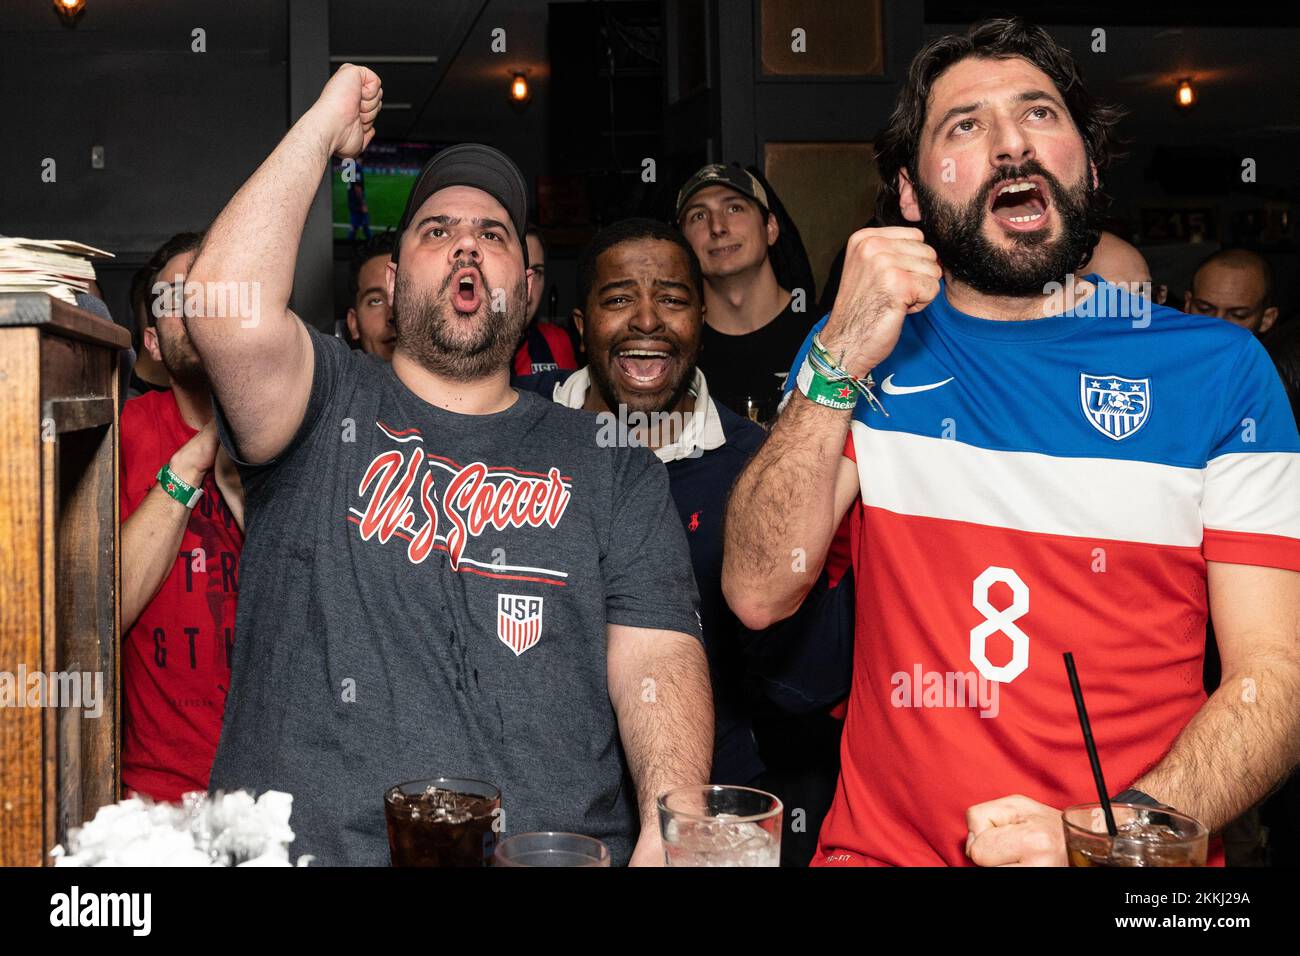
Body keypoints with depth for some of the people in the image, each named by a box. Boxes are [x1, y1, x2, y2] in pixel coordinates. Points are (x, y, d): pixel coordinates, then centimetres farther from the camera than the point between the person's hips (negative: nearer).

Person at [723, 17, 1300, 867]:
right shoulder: (871, 342, 8)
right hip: (887, 844, 0)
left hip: (1141, 843, 0)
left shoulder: (1219, 366, 3)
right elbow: (759, 595, -3)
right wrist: (842, 362, -13)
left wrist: (1111, 836, -16)